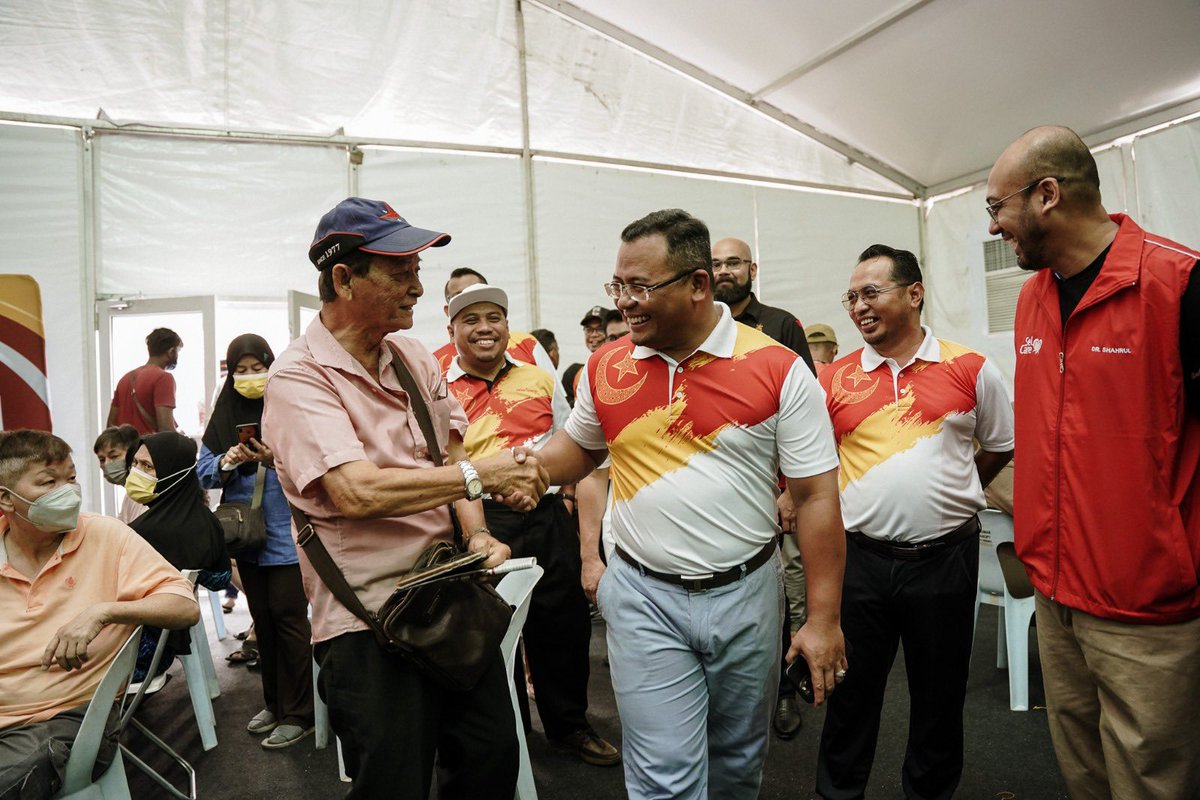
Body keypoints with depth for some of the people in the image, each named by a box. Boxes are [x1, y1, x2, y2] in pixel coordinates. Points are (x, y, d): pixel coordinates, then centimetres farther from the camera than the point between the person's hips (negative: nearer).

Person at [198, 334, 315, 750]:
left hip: (286, 532, -5)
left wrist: (278, 460, -26)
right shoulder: (225, 412, 7)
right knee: (262, 618, 15)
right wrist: (226, 463, -13)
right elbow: (203, 471, 7)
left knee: (287, 617, -2)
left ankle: (297, 714, 11)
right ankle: (274, 703, 30)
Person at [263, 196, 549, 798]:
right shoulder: (298, 377, -14)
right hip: (367, 620, -6)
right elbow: (357, 492, -27)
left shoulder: (414, 358, 8)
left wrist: (477, 533, -4)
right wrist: (479, 475, -21)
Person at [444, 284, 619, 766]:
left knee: (563, 625, 12)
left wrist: (567, 495, 5)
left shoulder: (539, 379, 10)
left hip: (548, 515, 3)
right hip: (483, 522, -3)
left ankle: (569, 725, 35)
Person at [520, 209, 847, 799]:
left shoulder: (778, 369, -10)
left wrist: (823, 619, -7)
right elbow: (578, 446, 16)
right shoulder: (605, 367, -2)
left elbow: (816, 497, -7)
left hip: (747, 592, 0)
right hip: (644, 597, 1)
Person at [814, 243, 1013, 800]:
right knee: (851, 690, 12)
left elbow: (1000, 448, 12)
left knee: (939, 695, 16)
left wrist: (947, 496, 10)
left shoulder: (970, 369, -1)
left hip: (946, 559, 0)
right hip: (860, 558, 0)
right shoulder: (834, 378, -1)